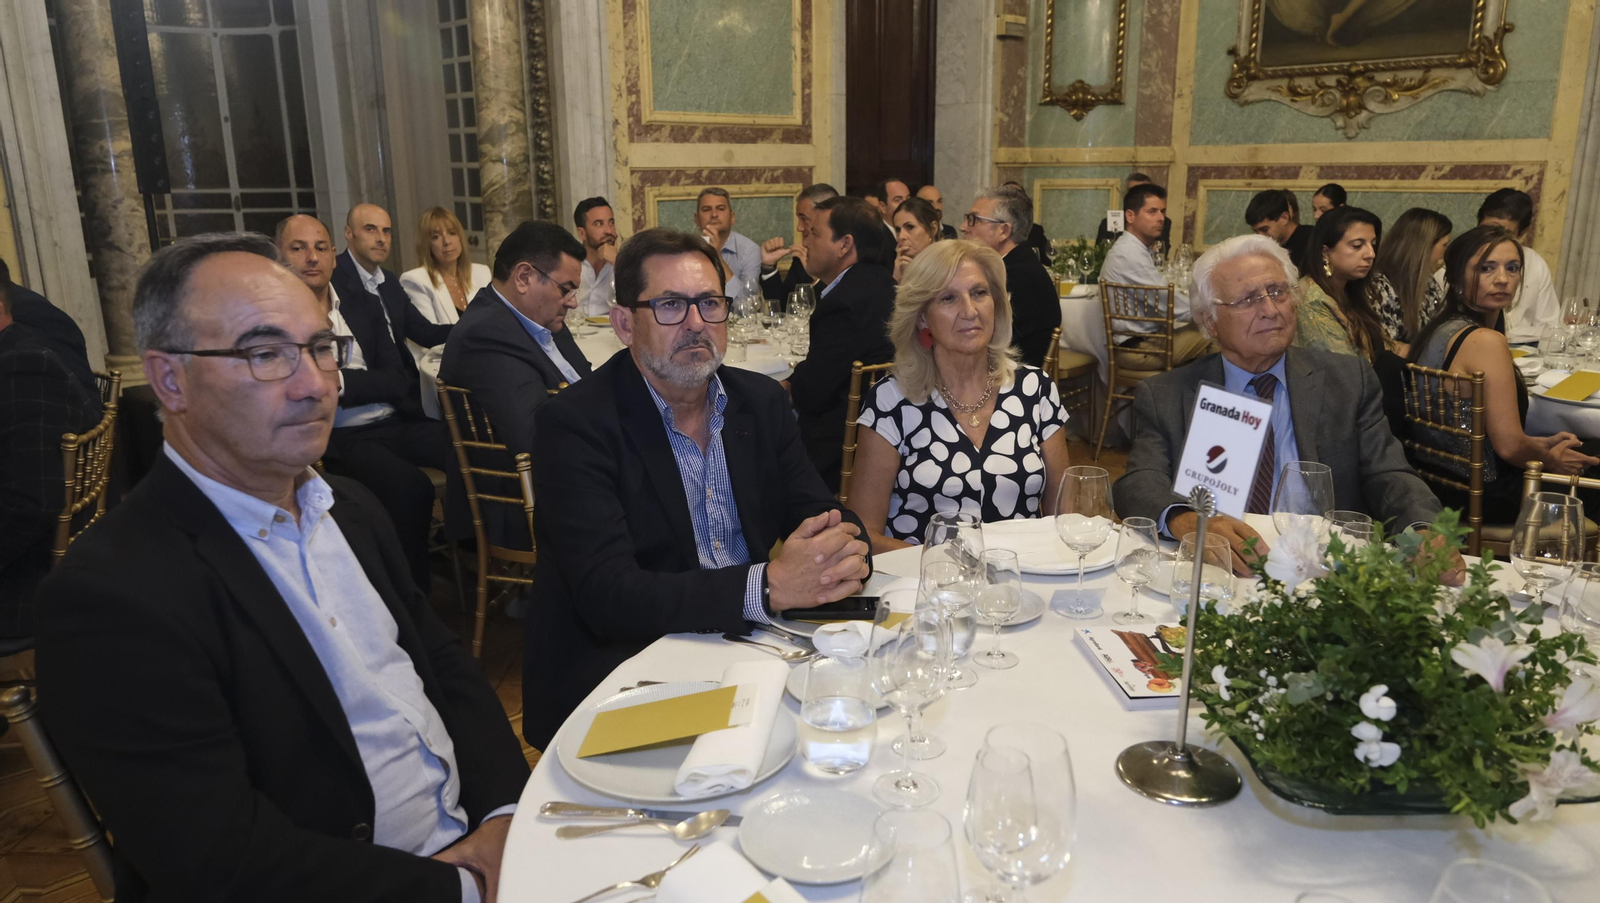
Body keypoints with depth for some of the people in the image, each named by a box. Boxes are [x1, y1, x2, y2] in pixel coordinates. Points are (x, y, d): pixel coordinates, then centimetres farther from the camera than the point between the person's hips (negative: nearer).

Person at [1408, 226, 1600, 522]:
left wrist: (1544, 443, 14)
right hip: (1483, 494, -8)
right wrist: (1551, 459, -1)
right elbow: (1509, 445, -21)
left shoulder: (1440, 329, 4)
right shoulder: (1487, 341, -22)